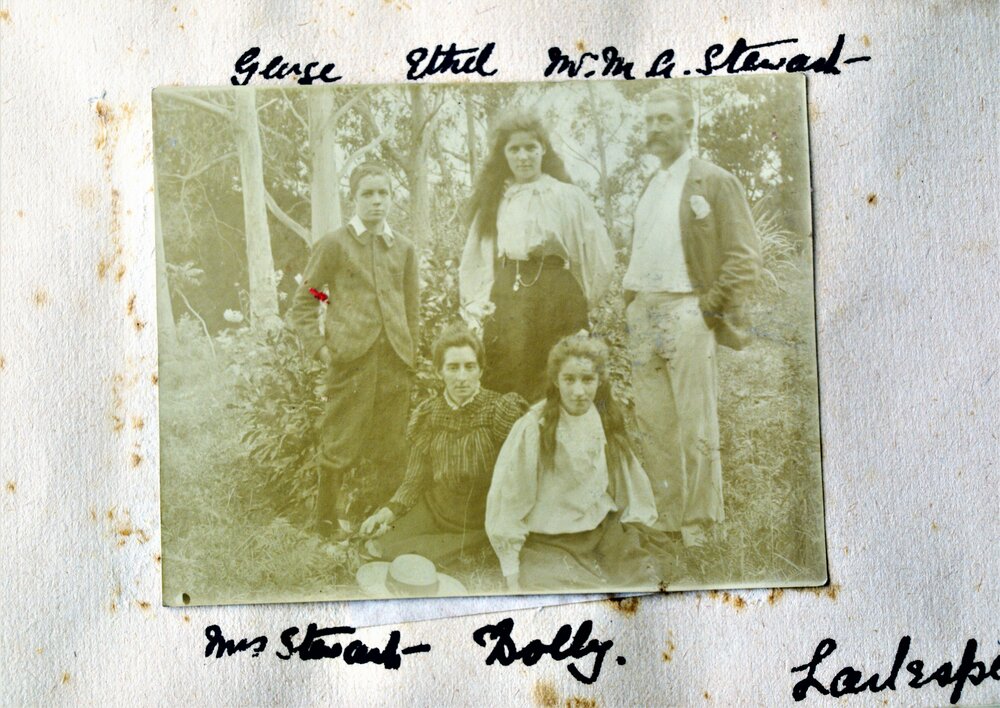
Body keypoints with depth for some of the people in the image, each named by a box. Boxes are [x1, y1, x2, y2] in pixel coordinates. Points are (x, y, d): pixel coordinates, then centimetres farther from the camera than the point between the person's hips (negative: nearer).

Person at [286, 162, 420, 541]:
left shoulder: (404, 249, 14)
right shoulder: (334, 245, 2)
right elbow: (302, 304, 4)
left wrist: (410, 355, 12)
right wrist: (319, 348, -6)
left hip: (395, 361, 4)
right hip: (351, 359, -3)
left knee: (392, 450, 8)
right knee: (340, 446, 0)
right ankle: (326, 521, 17)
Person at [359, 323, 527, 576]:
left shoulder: (501, 410, -13)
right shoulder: (427, 415, -1)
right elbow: (415, 480, 3)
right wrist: (389, 511, -14)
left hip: (483, 526, -4)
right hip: (435, 514, 4)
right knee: (382, 548, -13)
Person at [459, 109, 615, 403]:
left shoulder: (567, 196, 5)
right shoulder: (492, 199, 14)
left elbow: (600, 255, 6)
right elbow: (474, 259, 16)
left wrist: (582, 300, 7)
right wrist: (476, 305, 8)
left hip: (557, 296, -2)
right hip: (504, 299, 2)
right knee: (503, 387, -1)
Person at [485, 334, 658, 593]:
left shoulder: (607, 423, 2)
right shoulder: (532, 430, -15)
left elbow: (628, 490, 16)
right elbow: (509, 504, -9)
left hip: (607, 537, 5)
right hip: (548, 546, -5)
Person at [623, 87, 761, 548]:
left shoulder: (715, 182, -1)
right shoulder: (649, 189, 20)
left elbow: (745, 255, -6)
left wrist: (712, 305, -12)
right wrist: (630, 302, 13)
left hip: (686, 312, -7)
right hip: (643, 315, 7)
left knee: (695, 427, -3)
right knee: (652, 425, 9)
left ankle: (698, 527, 7)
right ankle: (664, 522, 19)